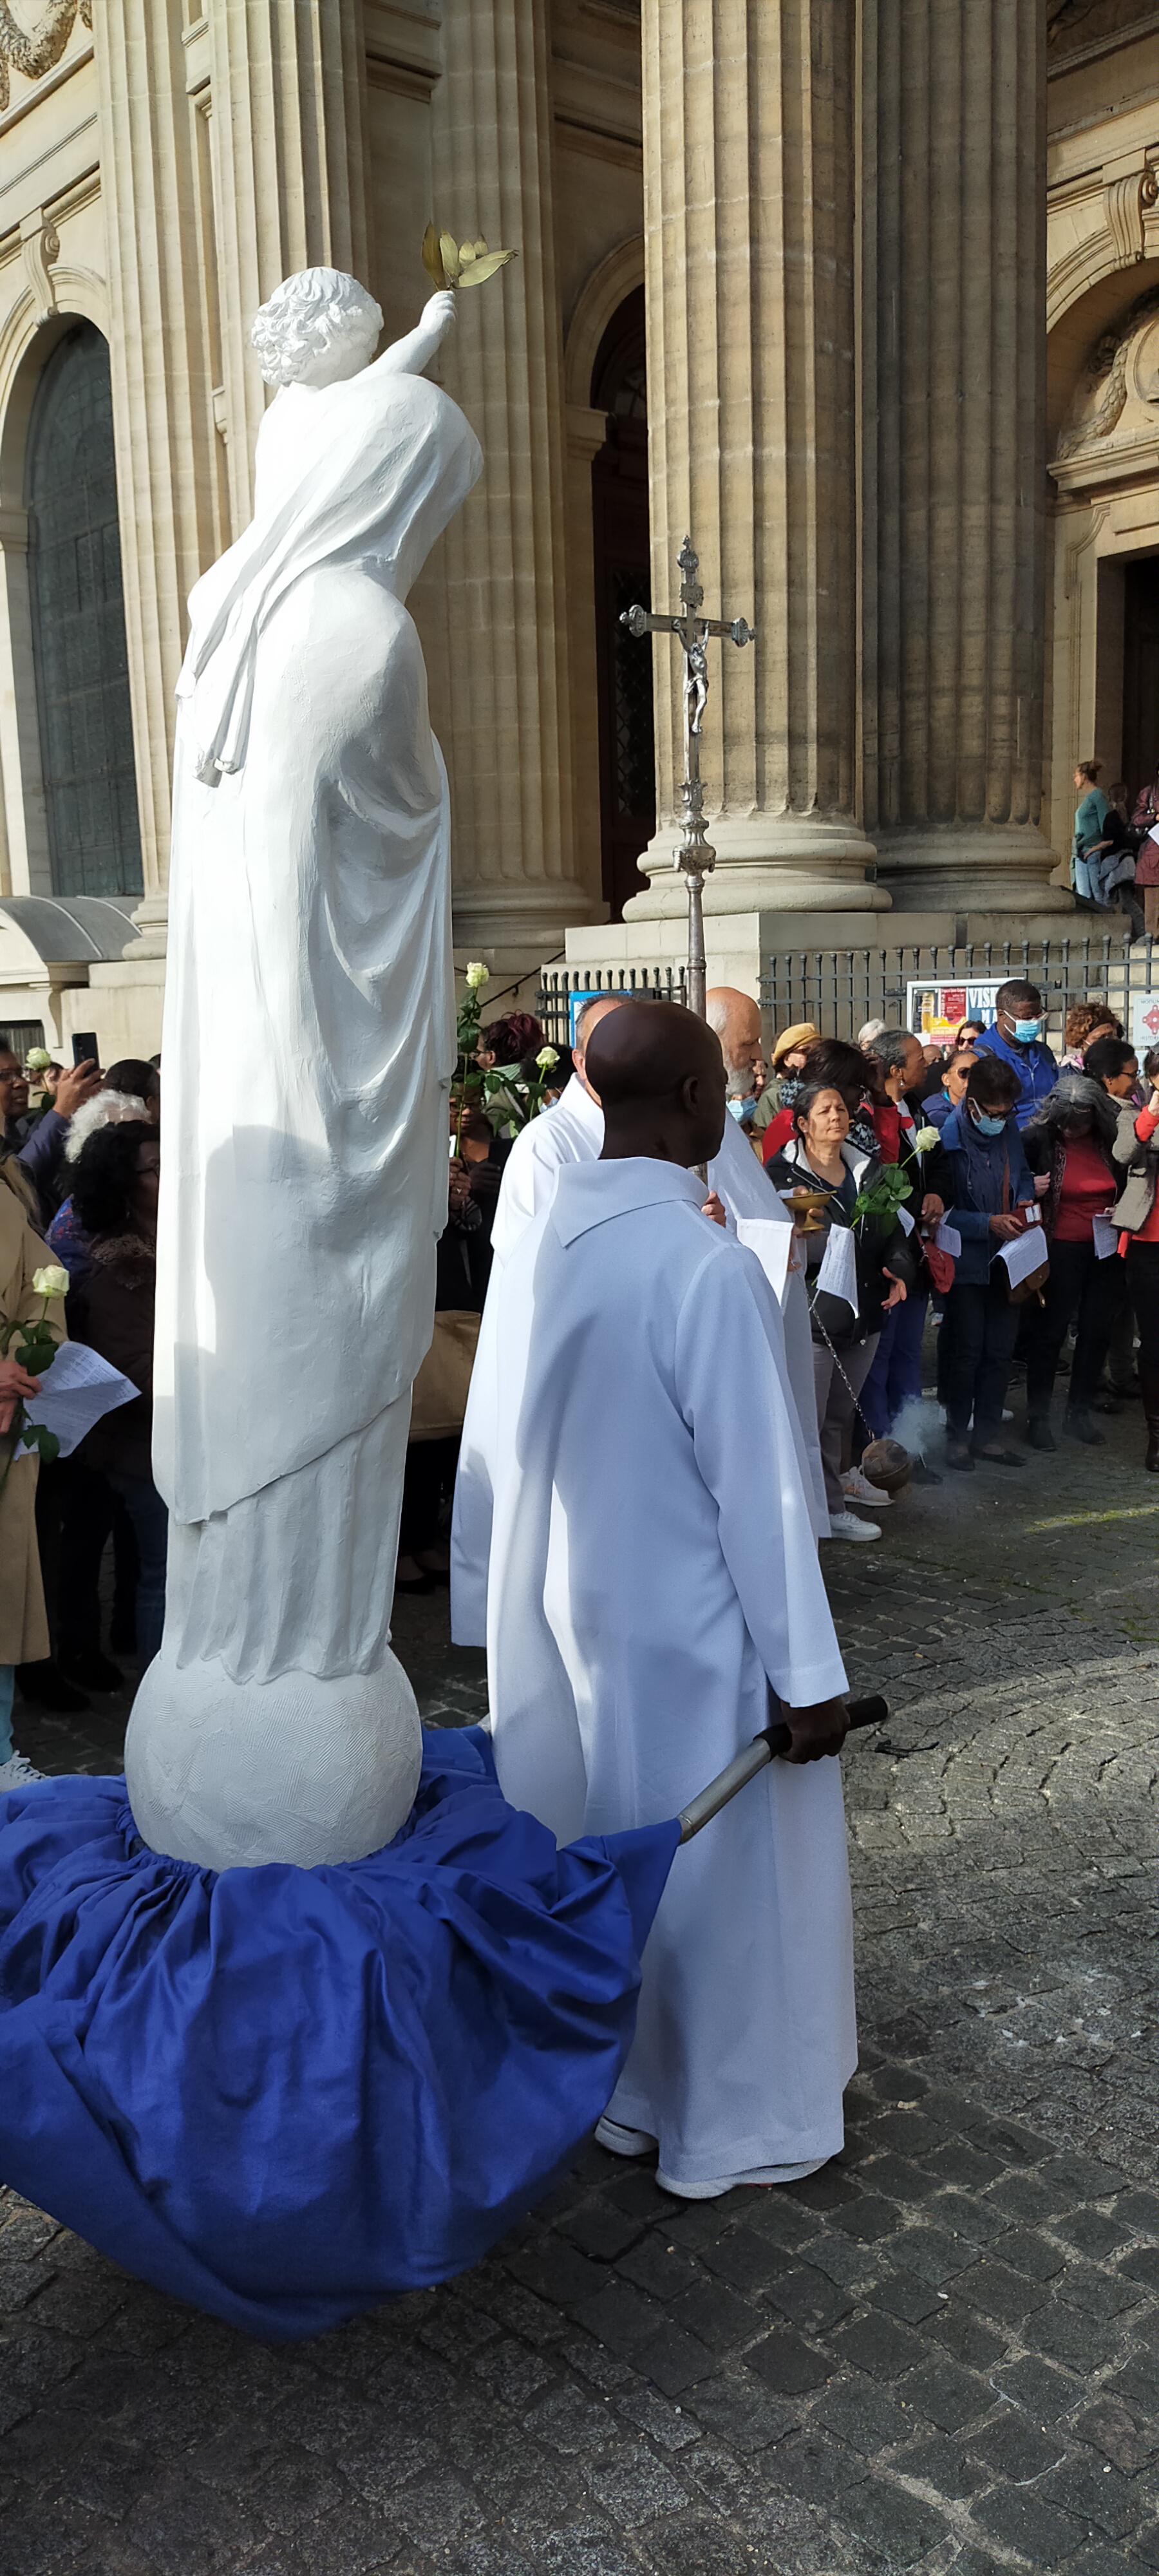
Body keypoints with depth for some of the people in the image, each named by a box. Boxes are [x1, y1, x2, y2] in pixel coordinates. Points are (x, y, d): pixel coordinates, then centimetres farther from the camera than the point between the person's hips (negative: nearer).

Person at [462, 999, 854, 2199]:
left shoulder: (533, 1244, -4)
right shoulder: (707, 1264, -24)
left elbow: (506, 1442, 2)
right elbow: (757, 1489, -21)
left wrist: (521, 1600, 13)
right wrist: (808, 1674, -13)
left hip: (558, 1610, 7)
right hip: (685, 1629, -6)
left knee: (590, 1848, 21)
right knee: (711, 1869, 12)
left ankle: (601, 2080, 40)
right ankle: (719, 2123, 31)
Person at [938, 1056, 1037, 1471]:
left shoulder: (1010, 1129, 2)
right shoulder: (948, 1138, -17)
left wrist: (1025, 1200, -1)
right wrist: (989, 1224, -23)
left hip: (1005, 1259, 6)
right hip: (966, 1261, -6)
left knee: (1000, 1351, 10)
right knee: (966, 1352, 0)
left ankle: (987, 1435, 21)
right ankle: (957, 1436, 14)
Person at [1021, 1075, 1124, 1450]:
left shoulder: (1110, 1139, 1)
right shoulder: (1039, 1138, -10)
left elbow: (1124, 1190, 14)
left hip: (1105, 1250, 4)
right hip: (1061, 1249, -4)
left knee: (1098, 1331, 9)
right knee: (1049, 1332, 3)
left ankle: (1079, 1413, 23)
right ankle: (1038, 1416, 15)